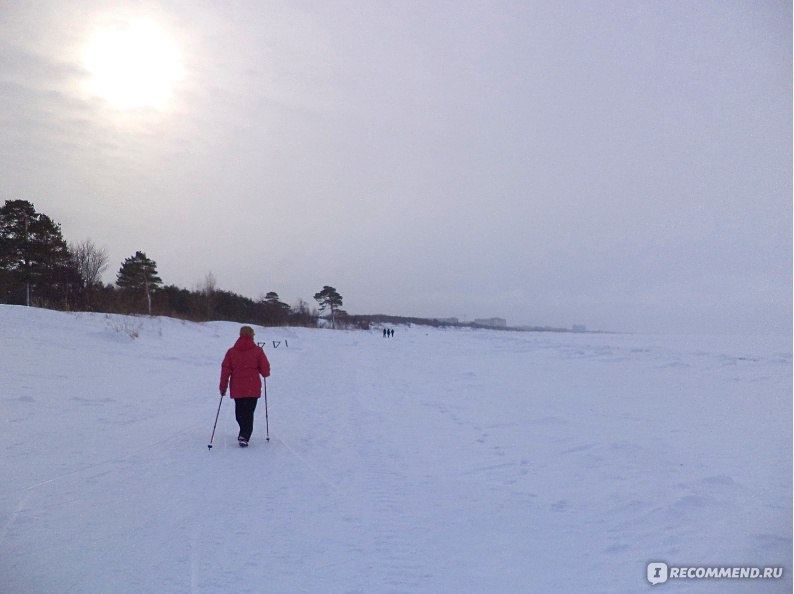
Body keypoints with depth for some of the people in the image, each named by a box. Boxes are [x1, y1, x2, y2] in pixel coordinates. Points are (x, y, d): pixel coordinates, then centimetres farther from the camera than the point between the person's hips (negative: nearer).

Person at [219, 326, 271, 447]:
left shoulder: (231, 351, 3)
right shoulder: (257, 351, -4)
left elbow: (225, 370, 1)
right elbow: (265, 369, -4)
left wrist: (223, 387, 8)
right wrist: (265, 374, 19)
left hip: (237, 388, 2)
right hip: (253, 388, -2)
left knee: (240, 412, 18)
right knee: (249, 413, 3)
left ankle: (244, 433, 31)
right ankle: (244, 437, -8)